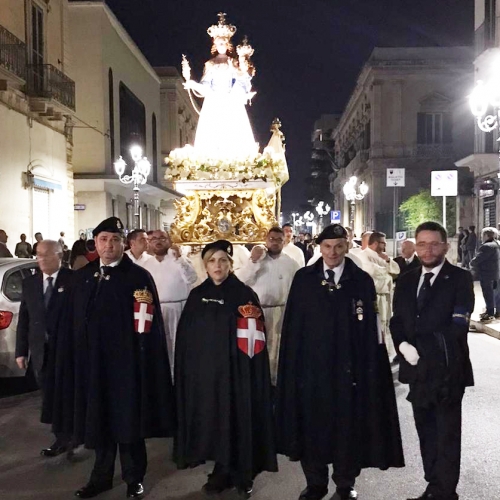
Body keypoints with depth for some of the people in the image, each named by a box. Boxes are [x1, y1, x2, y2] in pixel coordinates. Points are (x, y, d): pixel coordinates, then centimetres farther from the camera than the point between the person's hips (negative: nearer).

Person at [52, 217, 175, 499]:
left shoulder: (139, 277, -6)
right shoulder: (82, 277, 9)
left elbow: (151, 323, -10)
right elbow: (72, 322, 10)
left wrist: (144, 360, -16)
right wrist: (71, 358, 5)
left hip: (125, 362, -4)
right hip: (90, 362, 5)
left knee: (128, 420, 8)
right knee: (98, 419, 16)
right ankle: (102, 476, 34)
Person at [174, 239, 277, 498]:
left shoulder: (244, 294, -4)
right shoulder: (196, 295, 6)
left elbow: (257, 337, -4)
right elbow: (185, 337, 6)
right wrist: (187, 369, 2)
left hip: (234, 371, -3)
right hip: (203, 370, 3)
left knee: (238, 419, 4)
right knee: (212, 420, 11)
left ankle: (243, 475, 22)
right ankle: (222, 472, 27)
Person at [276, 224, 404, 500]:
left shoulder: (362, 280, 0)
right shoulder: (303, 278, 1)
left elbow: (370, 327, -1)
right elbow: (292, 326, 0)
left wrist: (368, 366, -5)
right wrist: (293, 363, -4)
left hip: (348, 366, 0)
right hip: (312, 364, 1)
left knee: (347, 426, 11)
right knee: (312, 425, 11)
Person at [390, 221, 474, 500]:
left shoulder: (460, 279, -5)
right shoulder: (406, 281, 11)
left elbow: (457, 327, -14)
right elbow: (396, 321, 11)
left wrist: (420, 346, -14)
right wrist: (403, 345, -8)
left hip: (447, 369, -5)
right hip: (417, 369, 5)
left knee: (447, 435, 4)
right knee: (426, 434, 14)